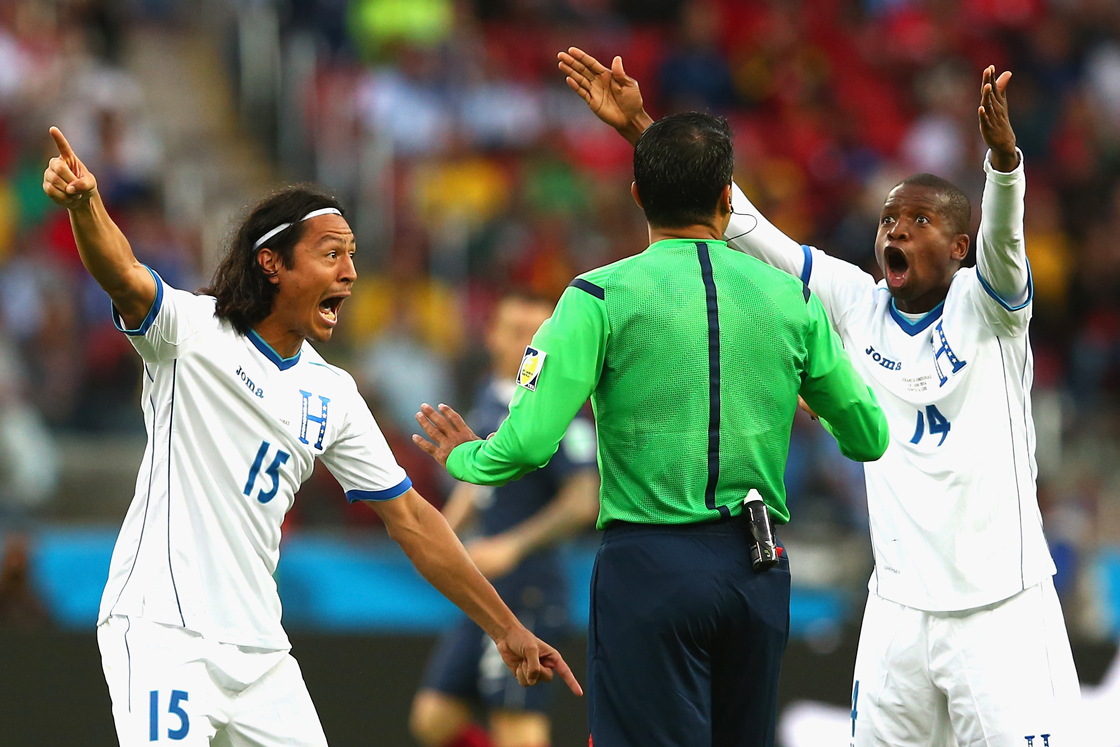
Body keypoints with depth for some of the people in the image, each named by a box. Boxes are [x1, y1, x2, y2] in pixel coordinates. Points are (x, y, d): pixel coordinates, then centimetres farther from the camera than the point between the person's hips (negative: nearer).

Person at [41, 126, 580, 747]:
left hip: (258, 647, 6)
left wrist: (505, 628, 14)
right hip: (160, 631, -6)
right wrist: (83, 203, -49)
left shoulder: (332, 395, 12)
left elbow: (409, 519, 16)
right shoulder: (191, 330, -5)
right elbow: (124, 277, -26)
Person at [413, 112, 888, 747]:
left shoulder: (601, 297, -6)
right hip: (758, 572, 4)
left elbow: (530, 442, -11)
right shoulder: (791, 298, 5)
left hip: (649, 564, -4)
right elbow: (868, 438, 13)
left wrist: (463, 458, 11)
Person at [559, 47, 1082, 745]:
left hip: (1002, 605, -4)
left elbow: (1003, 230, -25)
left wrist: (1003, 150, -46)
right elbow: (743, 224, 6)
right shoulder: (858, 303, 7)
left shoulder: (986, 306, -4)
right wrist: (641, 128, 0)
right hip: (899, 606, 4)